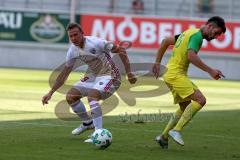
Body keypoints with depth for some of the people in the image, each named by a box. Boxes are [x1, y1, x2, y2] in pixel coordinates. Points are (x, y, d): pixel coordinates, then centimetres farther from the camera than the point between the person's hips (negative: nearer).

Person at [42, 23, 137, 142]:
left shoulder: (95, 43, -24)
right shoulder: (72, 50, -4)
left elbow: (121, 50, -17)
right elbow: (64, 74, 8)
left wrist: (129, 73, -20)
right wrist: (51, 93, 4)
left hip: (109, 75, -8)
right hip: (93, 76, 8)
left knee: (92, 96, -31)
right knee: (70, 97, -1)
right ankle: (88, 123, 22)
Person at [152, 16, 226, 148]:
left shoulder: (189, 32, 19)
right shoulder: (197, 35, -12)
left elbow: (166, 41, 24)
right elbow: (191, 56, -27)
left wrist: (157, 63, 24)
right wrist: (210, 71, -27)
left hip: (171, 74, 10)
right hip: (176, 74, -10)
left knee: (185, 107, 18)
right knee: (200, 100, -19)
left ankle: (164, 137, 23)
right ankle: (176, 130, -17)